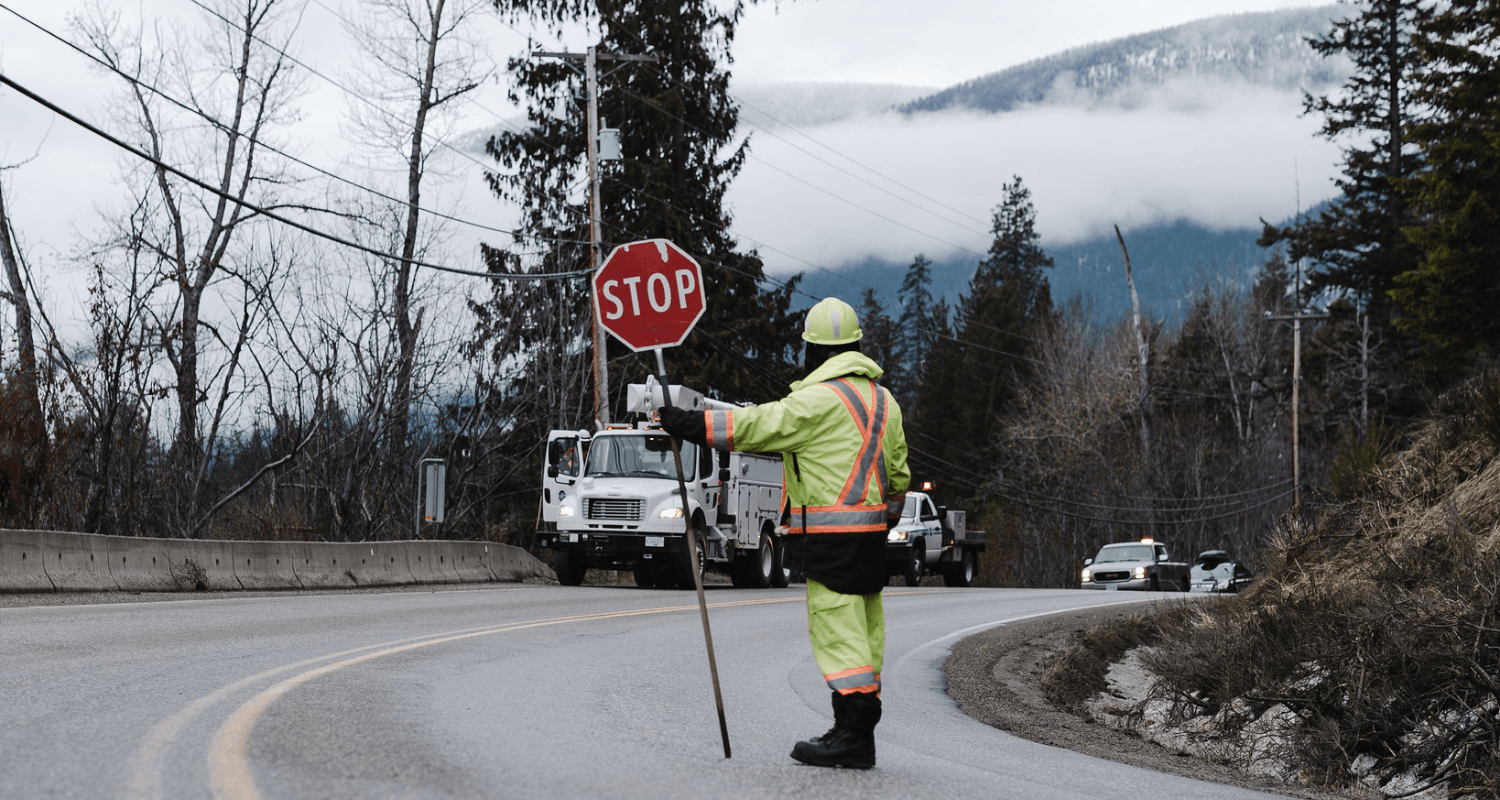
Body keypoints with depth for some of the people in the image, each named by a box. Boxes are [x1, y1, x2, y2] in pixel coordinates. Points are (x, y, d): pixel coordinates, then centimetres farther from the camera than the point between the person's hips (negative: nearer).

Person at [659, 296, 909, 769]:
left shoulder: (819, 400, -12)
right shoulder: (884, 400, 15)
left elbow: (756, 426, -13)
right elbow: (898, 475, 21)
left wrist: (690, 425, -7)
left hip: (830, 534, -9)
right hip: (871, 527, 9)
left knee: (838, 629, -8)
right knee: (863, 632, 11)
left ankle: (852, 735, -10)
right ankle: (861, 732, 15)